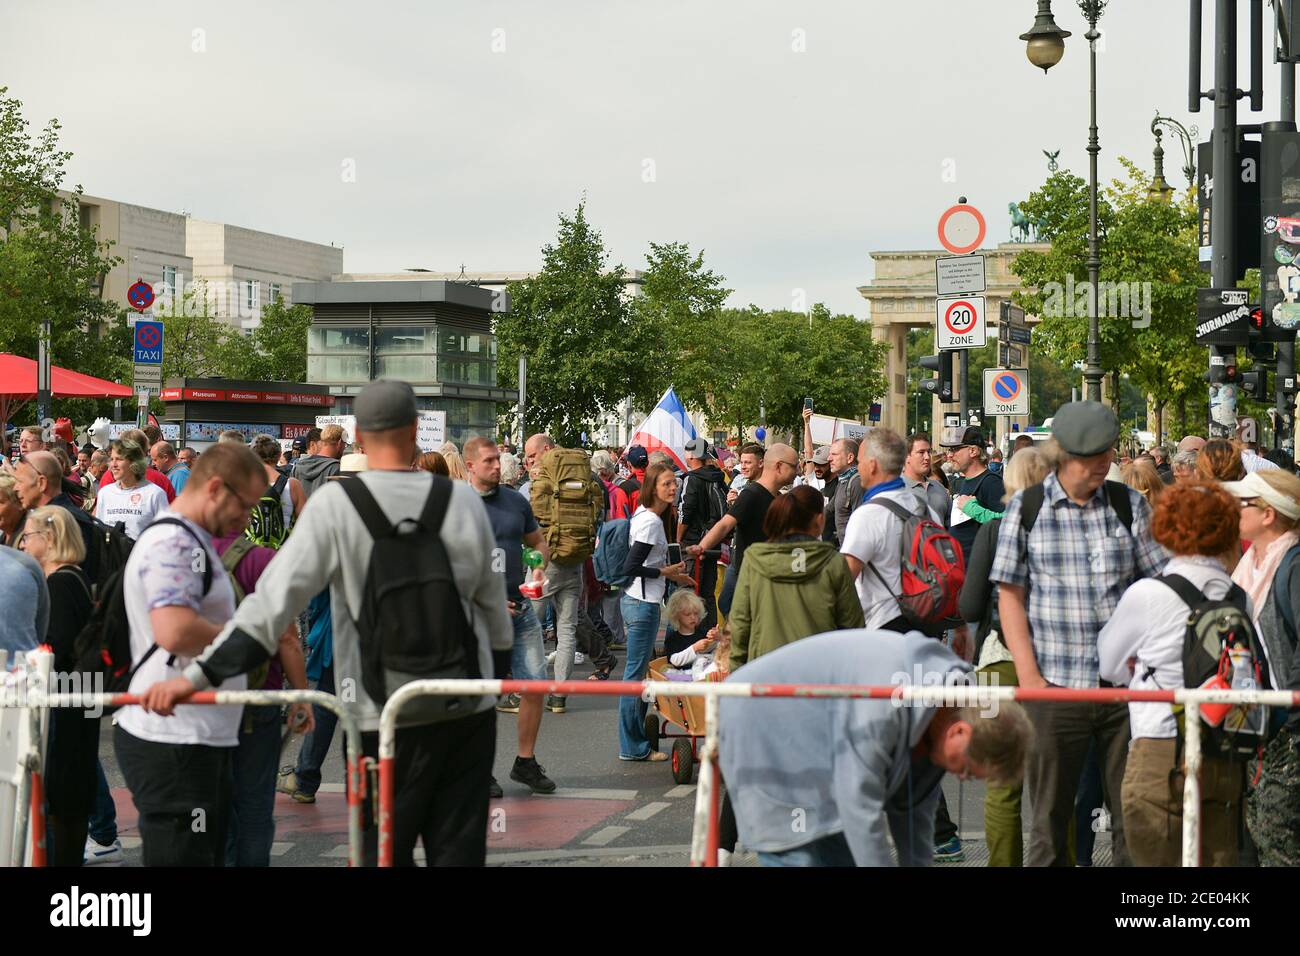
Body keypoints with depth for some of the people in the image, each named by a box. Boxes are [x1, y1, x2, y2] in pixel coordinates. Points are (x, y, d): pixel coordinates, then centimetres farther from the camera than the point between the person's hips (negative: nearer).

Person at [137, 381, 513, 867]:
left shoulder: (334, 504, -9)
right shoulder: (462, 499, 0)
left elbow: (273, 600, -14)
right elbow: (494, 604, 8)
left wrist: (196, 675, -12)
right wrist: (496, 678, 24)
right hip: (468, 709, 3)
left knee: (384, 849, 9)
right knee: (459, 848, 9)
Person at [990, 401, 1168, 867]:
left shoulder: (1130, 504, 6)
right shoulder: (1026, 508, 2)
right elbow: (1010, 597, 2)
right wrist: (1029, 675, -6)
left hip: (1125, 684, 1)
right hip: (1055, 687, -1)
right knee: (1049, 817, 6)